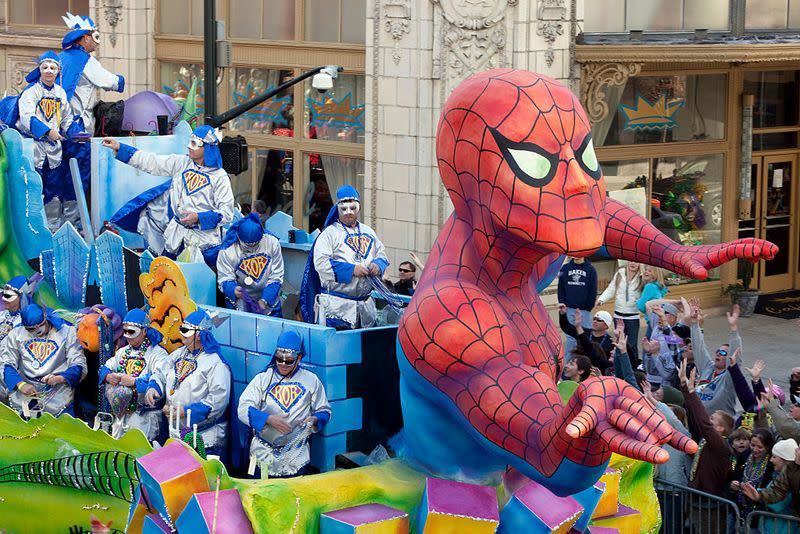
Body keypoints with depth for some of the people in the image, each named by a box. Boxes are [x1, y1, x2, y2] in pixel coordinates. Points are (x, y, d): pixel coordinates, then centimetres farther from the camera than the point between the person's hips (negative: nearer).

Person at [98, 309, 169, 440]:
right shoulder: (123, 352, 16)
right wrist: (108, 376, -11)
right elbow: (105, 368, 13)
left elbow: (159, 377, -25)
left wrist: (134, 382, -37)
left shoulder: (158, 353, -9)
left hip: (145, 414, -7)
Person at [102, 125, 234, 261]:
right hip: (176, 234, 5)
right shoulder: (181, 163, 4)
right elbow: (151, 162, 5)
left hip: (204, 239, -5)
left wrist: (198, 217, -23)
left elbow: (227, 213, -12)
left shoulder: (220, 176, -9)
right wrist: (119, 148, 1)